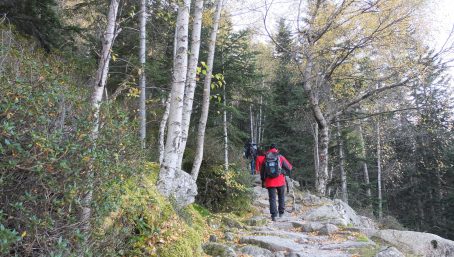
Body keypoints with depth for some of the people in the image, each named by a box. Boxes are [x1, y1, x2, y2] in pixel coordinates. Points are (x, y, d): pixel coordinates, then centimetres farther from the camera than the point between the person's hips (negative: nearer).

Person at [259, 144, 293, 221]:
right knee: (281, 196, 19)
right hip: (280, 180, -1)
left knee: (272, 198, 5)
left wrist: (263, 181, 20)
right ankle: (281, 212, 22)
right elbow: (289, 167, -2)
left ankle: (273, 215, -1)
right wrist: (285, 172, 20)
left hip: (269, 182, 1)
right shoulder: (280, 157, -3)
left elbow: (262, 171, 9)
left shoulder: (265, 158, 3)